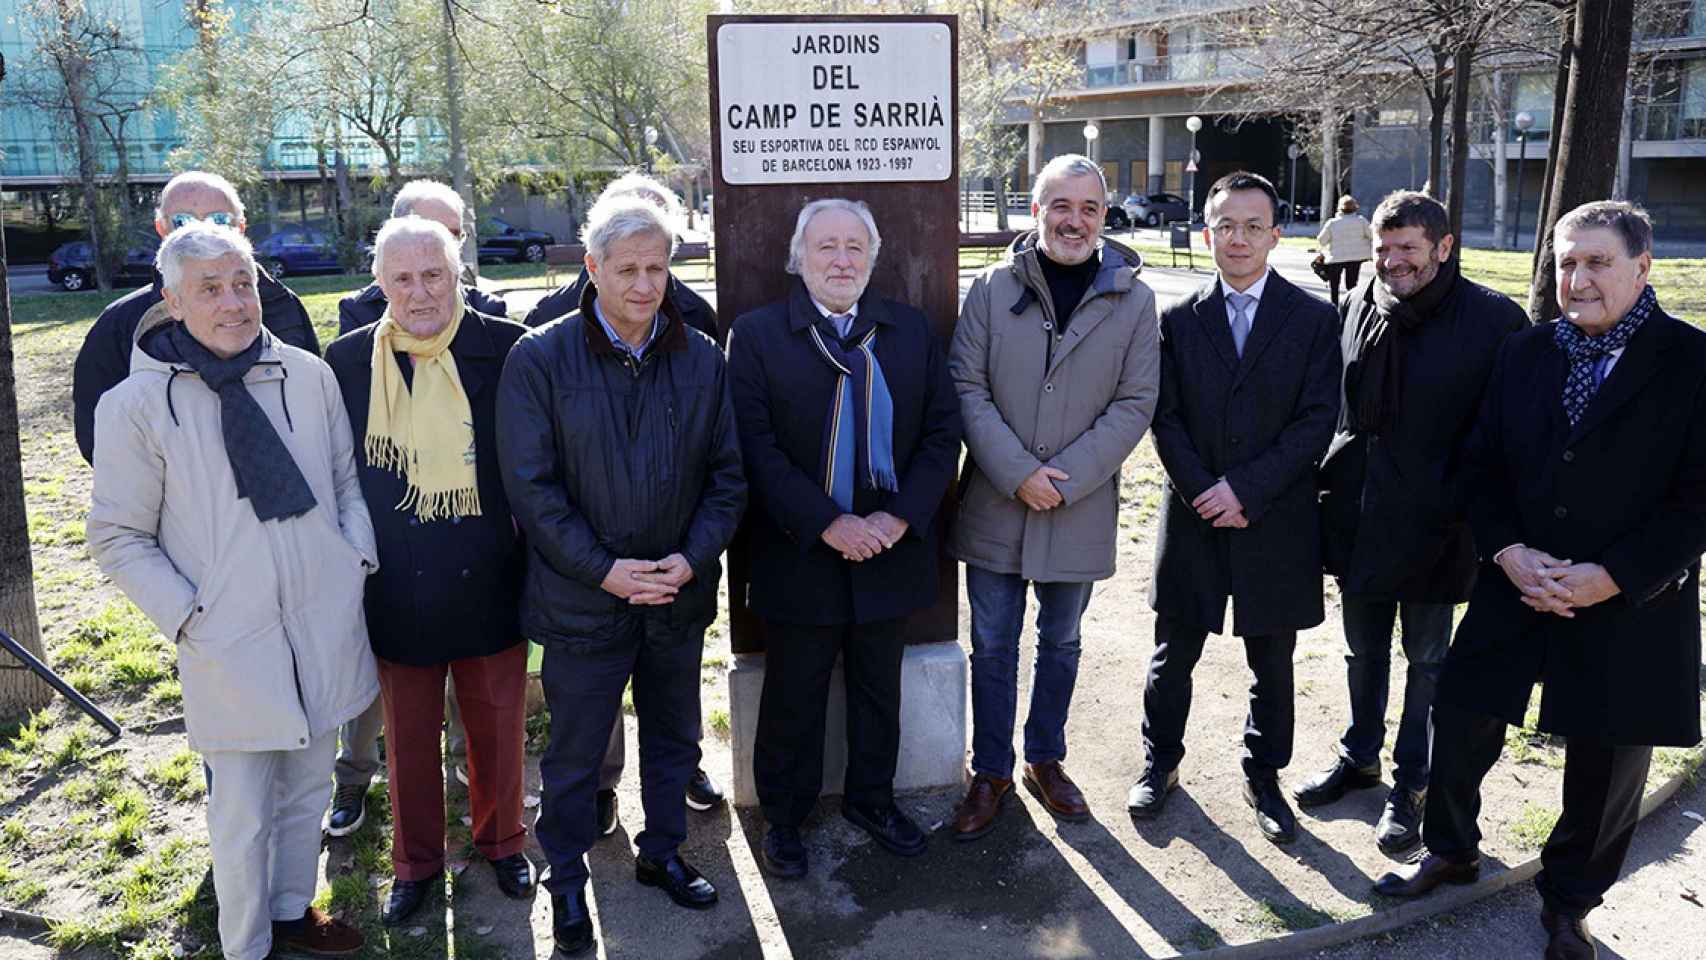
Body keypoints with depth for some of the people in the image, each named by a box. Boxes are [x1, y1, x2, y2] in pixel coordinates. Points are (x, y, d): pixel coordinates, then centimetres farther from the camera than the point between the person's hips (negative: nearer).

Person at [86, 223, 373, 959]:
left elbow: (346, 479, 11)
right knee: (244, 818, 8)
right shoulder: (135, 405, -10)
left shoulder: (309, 375, -2)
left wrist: (360, 559, -1)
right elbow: (118, 539, -3)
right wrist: (189, 617, -11)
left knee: (307, 792, 21)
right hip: (229, 648, -3)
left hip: (323, 629, 4)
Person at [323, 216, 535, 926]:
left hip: (490, 585, -1)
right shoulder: (348, 360, -3)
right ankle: (416, 862, 39)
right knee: (408, 739, 17)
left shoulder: (505, 349, -9)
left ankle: (502, 841, 41)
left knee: (498, 728, 16)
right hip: (397, 594, 1)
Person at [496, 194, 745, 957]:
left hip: (680, 597, 4)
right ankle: (566, 886, 33)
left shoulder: (701, 357, 0)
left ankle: (661, 854, 43)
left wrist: (694, 557, -11)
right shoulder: (539, 359, -10)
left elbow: (727, 474, 3)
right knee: (574, 756, 11)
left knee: (673, 737, 20)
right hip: (583, 600, -3)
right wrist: (605, 570, -17)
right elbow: (531, 487, -11)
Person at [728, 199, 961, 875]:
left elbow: (942, 431, 1)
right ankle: (783, 816, 30)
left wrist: (900, 517, -11)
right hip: (799, 555, -3)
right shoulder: (757, 334, -6)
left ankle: (872, 799, 39)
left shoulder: (911, 330, 4)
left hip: (890, 545, 3)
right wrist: (827, 525, -19)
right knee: (792, 698, 11)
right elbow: (756, 446, -13)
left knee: (879, 688, 19)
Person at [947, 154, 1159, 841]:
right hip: (995, 503, 0)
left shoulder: (1133, 300, -2)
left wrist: (1064, 478, -14)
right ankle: (991, 772, 26)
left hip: (1080, 511, 1)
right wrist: (1018, 474, -16)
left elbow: (1135, 403, -5)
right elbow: (967, 388, -7)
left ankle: (1046, 760, 36)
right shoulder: (992, 288, -4)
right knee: (993, 647, 9)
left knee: (1060, 642, 17)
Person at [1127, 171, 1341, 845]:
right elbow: (1165, 420, -1)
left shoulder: (1314, 320, -1)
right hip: (1193, 516, 1)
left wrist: (1245, 488, -16)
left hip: (1276, 523, -1)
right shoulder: (1179, 321, 3)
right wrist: (1205, 493, -13)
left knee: (1271, 663, 12)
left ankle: (1263, 776, 30)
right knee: (1174, 655, 12)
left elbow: (1317, 421, -8)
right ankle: (1161, 762, 32)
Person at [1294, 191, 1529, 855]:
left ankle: (1411, 782, 29)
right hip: (1357, 519, 4)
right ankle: (1360, 756, 40)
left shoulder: (1495, 320, -12)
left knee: (1426, 659, 13)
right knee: (1363, 650, 20)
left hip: (1432, 525, -4)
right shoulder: (1357, 309, 2)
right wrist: (1332, 484, 7)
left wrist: (1465, 508, -13)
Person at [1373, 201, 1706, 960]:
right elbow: (1484, 464, 5)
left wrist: (1611, 578, -18)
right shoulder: (1524, 353, 4)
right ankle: (1451, 849, 36)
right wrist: (1508, 553, -11)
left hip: (1630, 605, -3)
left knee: (1606, 762, 11)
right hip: (1516, 586, 3)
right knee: (1461, 719, 10)